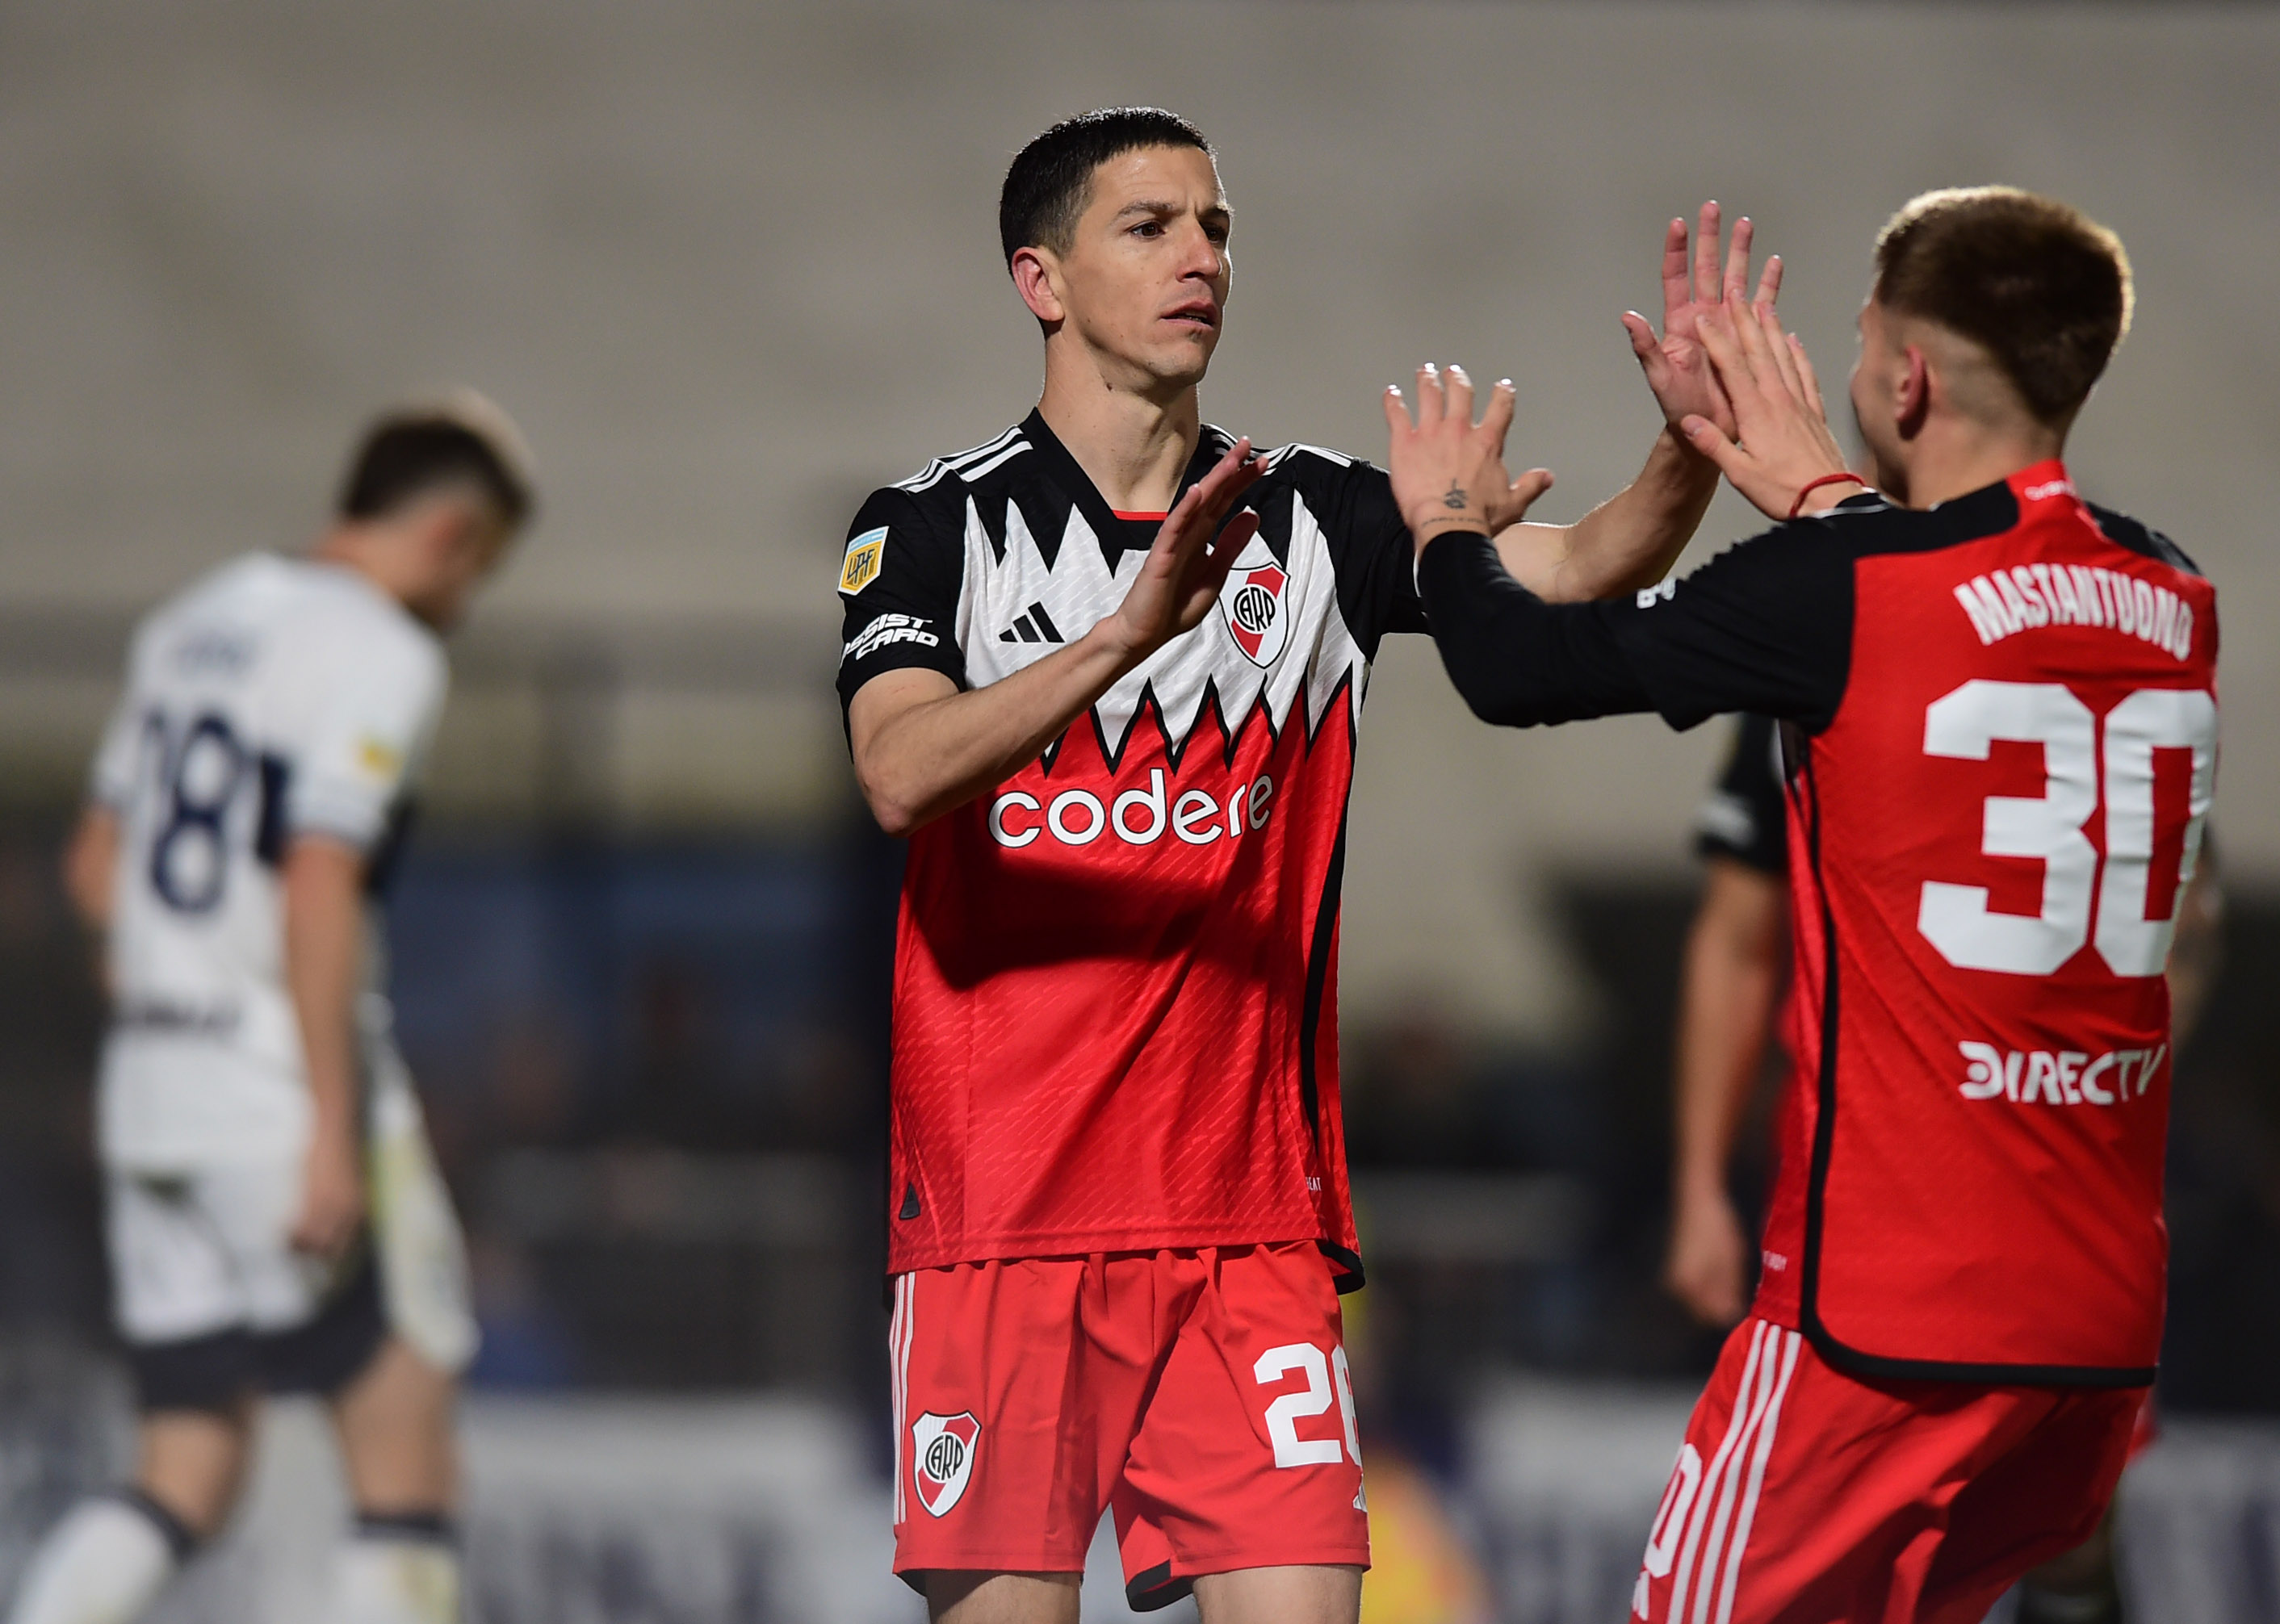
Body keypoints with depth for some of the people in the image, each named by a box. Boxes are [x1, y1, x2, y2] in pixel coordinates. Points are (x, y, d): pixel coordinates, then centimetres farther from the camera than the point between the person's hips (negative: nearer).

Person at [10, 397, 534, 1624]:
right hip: (292, 1093, -8)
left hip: (152, 1076, 8)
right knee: (405, 1463, 0)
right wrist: (333, 1138, -20)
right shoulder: (380, 656, -10)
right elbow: (316, 892, -19)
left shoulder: (188, 626, 15)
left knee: (188, 1481, 9)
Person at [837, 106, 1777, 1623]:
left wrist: (1690, 445, -23)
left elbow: (1572, 572, -2)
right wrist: (1131, 629, -31)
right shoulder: (934, 528, 1)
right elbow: (900, 775, -17)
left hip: (1249, 1207, 2)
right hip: (1001, 1212, -2)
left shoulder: (1316, 518, 10)